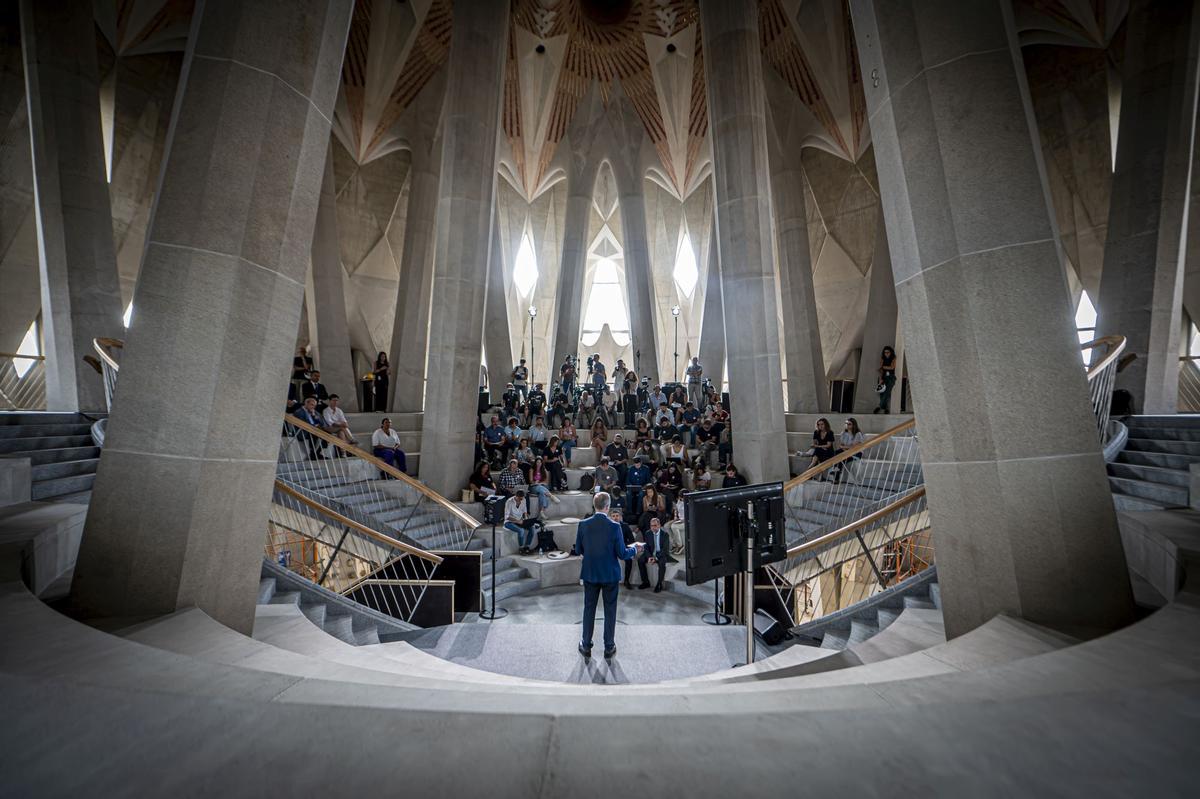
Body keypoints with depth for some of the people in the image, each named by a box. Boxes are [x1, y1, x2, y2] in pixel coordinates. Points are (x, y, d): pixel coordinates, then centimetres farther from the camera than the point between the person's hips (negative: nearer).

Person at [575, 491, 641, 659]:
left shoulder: (583, 525, -11)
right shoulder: (614, 526, -20)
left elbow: (578, 550, -1)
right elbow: (622, 554, -14)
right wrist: (634, 549, 5)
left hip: (590, 574, 2)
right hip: (610, 574, -2)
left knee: (589, 609, 17)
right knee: (610, 611, 15)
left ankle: (586, 646, 30)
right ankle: (609, 647, 27)